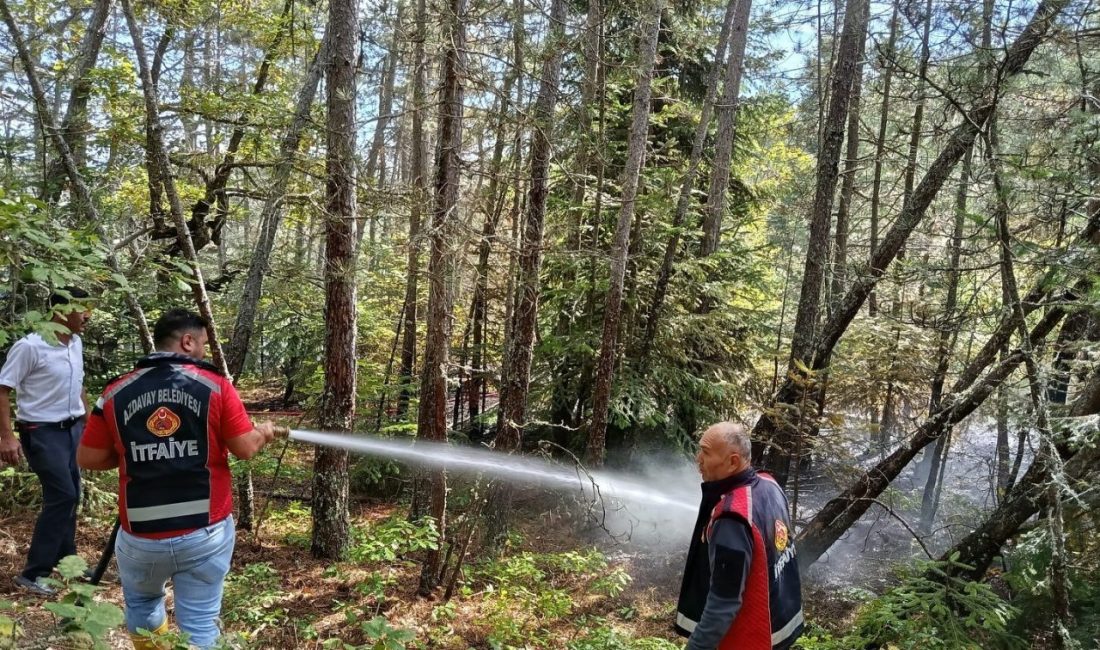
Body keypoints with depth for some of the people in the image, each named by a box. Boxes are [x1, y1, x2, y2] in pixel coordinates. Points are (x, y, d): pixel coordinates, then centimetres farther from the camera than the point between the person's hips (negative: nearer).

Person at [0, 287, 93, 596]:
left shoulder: (76, 344, 5)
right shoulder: (29, 346, -18)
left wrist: (88, 421, 19)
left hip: (72, 429, 8)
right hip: (42, 433, -7)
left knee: (70, 495, 13)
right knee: (62, 495, -12)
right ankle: (33, 573, 0)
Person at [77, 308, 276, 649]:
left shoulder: (115, 393, -1)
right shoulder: (216, 386, -8)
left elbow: (87, 458, 5)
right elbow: (245, 449, -7)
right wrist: (263, 433, 14)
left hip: (140, 535, 3)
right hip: (206, 532, -2)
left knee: (142, 604, 30)